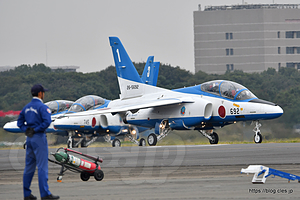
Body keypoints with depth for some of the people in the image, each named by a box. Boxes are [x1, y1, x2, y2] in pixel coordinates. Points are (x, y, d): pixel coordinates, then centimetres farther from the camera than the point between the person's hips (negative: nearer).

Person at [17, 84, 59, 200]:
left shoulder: (26, 107, 12)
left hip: (29, 138, 8)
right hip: (39, 137, -8)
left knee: (29, 166, 10)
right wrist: (35, 130, -15)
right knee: (42, 166, -7)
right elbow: (47, 121, -25)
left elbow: (20, 122, 14)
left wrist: (26, 129, 1)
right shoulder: (42, 107, -12)